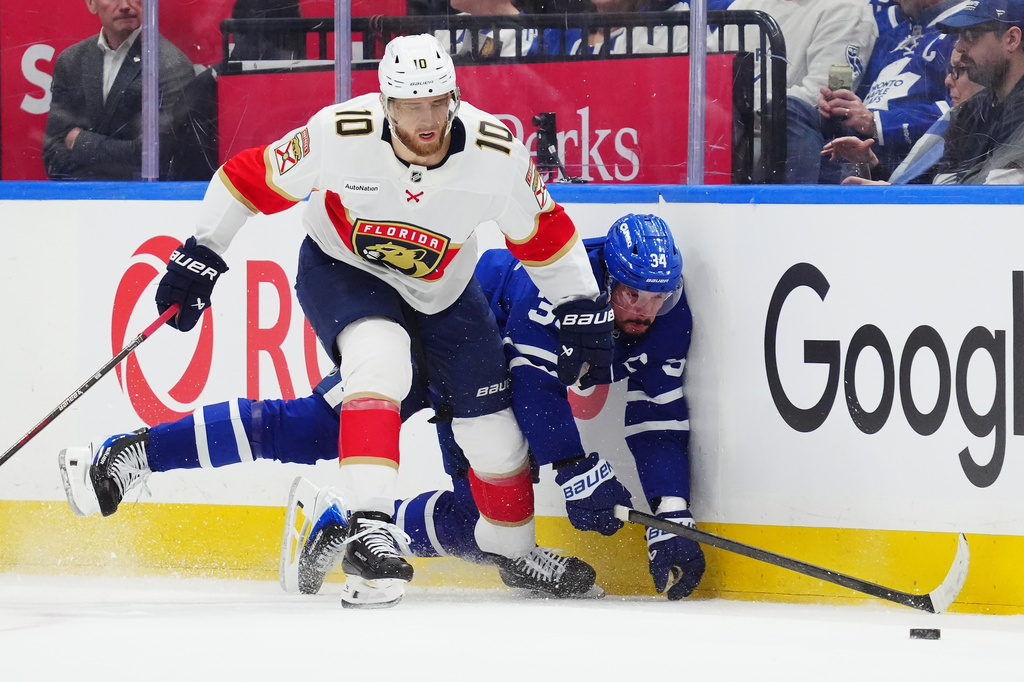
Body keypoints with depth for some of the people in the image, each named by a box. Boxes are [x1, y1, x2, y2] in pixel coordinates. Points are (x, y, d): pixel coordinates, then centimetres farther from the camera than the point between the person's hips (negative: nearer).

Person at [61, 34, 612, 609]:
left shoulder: (496, 153, -27)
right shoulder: (340, 135, -32)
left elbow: (545, 234, -11)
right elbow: (252, 178, -17)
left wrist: (584, 311, -7)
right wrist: (200, 257, -14)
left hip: (443, 292, 3)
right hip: (341, 267, -3)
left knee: (493, 431, 4)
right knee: (380, 357, -34)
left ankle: (512, 546, 33)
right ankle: (370, 530, -38)